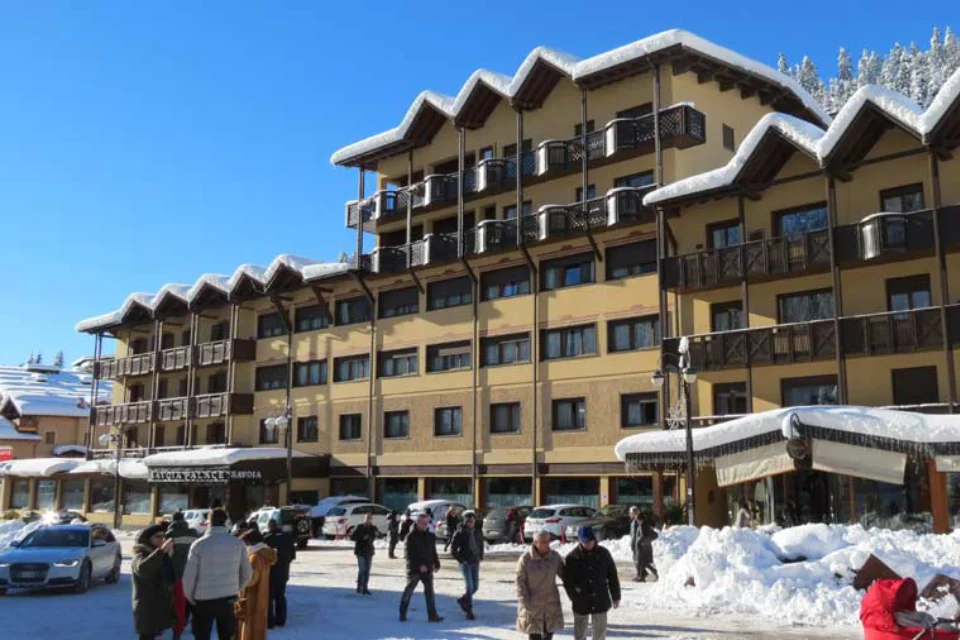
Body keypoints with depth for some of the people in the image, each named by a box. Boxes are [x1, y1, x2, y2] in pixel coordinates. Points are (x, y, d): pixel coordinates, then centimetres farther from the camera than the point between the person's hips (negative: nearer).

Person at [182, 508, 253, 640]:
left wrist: (190, 597, 8)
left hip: (204, 600, -2)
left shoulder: (199, 545, -11)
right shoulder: (238, 544, -2)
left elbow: (189, 575, -9)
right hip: (229, 599, 2)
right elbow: (247, 573, 5)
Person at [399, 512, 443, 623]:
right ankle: (402, 614, 13)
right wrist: (420, 565, -20)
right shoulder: (412, 536, -8)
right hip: (414, 568, -5)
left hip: (427, 569, 5)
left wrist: (436, 564, 9)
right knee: (408, 591, 2)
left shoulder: (431, 536, 11)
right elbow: (410, 554, -14)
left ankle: (432, 615, 7)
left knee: (429, 592, 5)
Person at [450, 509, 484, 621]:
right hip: (465, 563, -5)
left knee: (475, 586, 8)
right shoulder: (460, 533, -11)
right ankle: (469, 611, 1)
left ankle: (463, 600, 34)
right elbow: (453, 550, -7)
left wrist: (481, 557, 10)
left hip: (475, 562, 5)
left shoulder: (478, 532, 3)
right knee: (469, 586, -9)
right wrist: (461, 560, -11)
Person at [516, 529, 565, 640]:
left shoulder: (554, 556, -5)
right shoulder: (525, 559, -16)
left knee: (549, 631, 10)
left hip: (551, 602, 4)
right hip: (532, 604, -4)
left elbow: (564, 574, 7)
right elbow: (520, 582, -12)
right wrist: (526, 603, -15)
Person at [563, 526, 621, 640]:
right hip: (581, 604, -1)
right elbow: (567, 581, -5)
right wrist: (576, 598, -14)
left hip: (600, 602, 1)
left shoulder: (603, 553, -3)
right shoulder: (572, 557, -8)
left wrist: (616, 597, 7)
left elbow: (613, 576, 5)